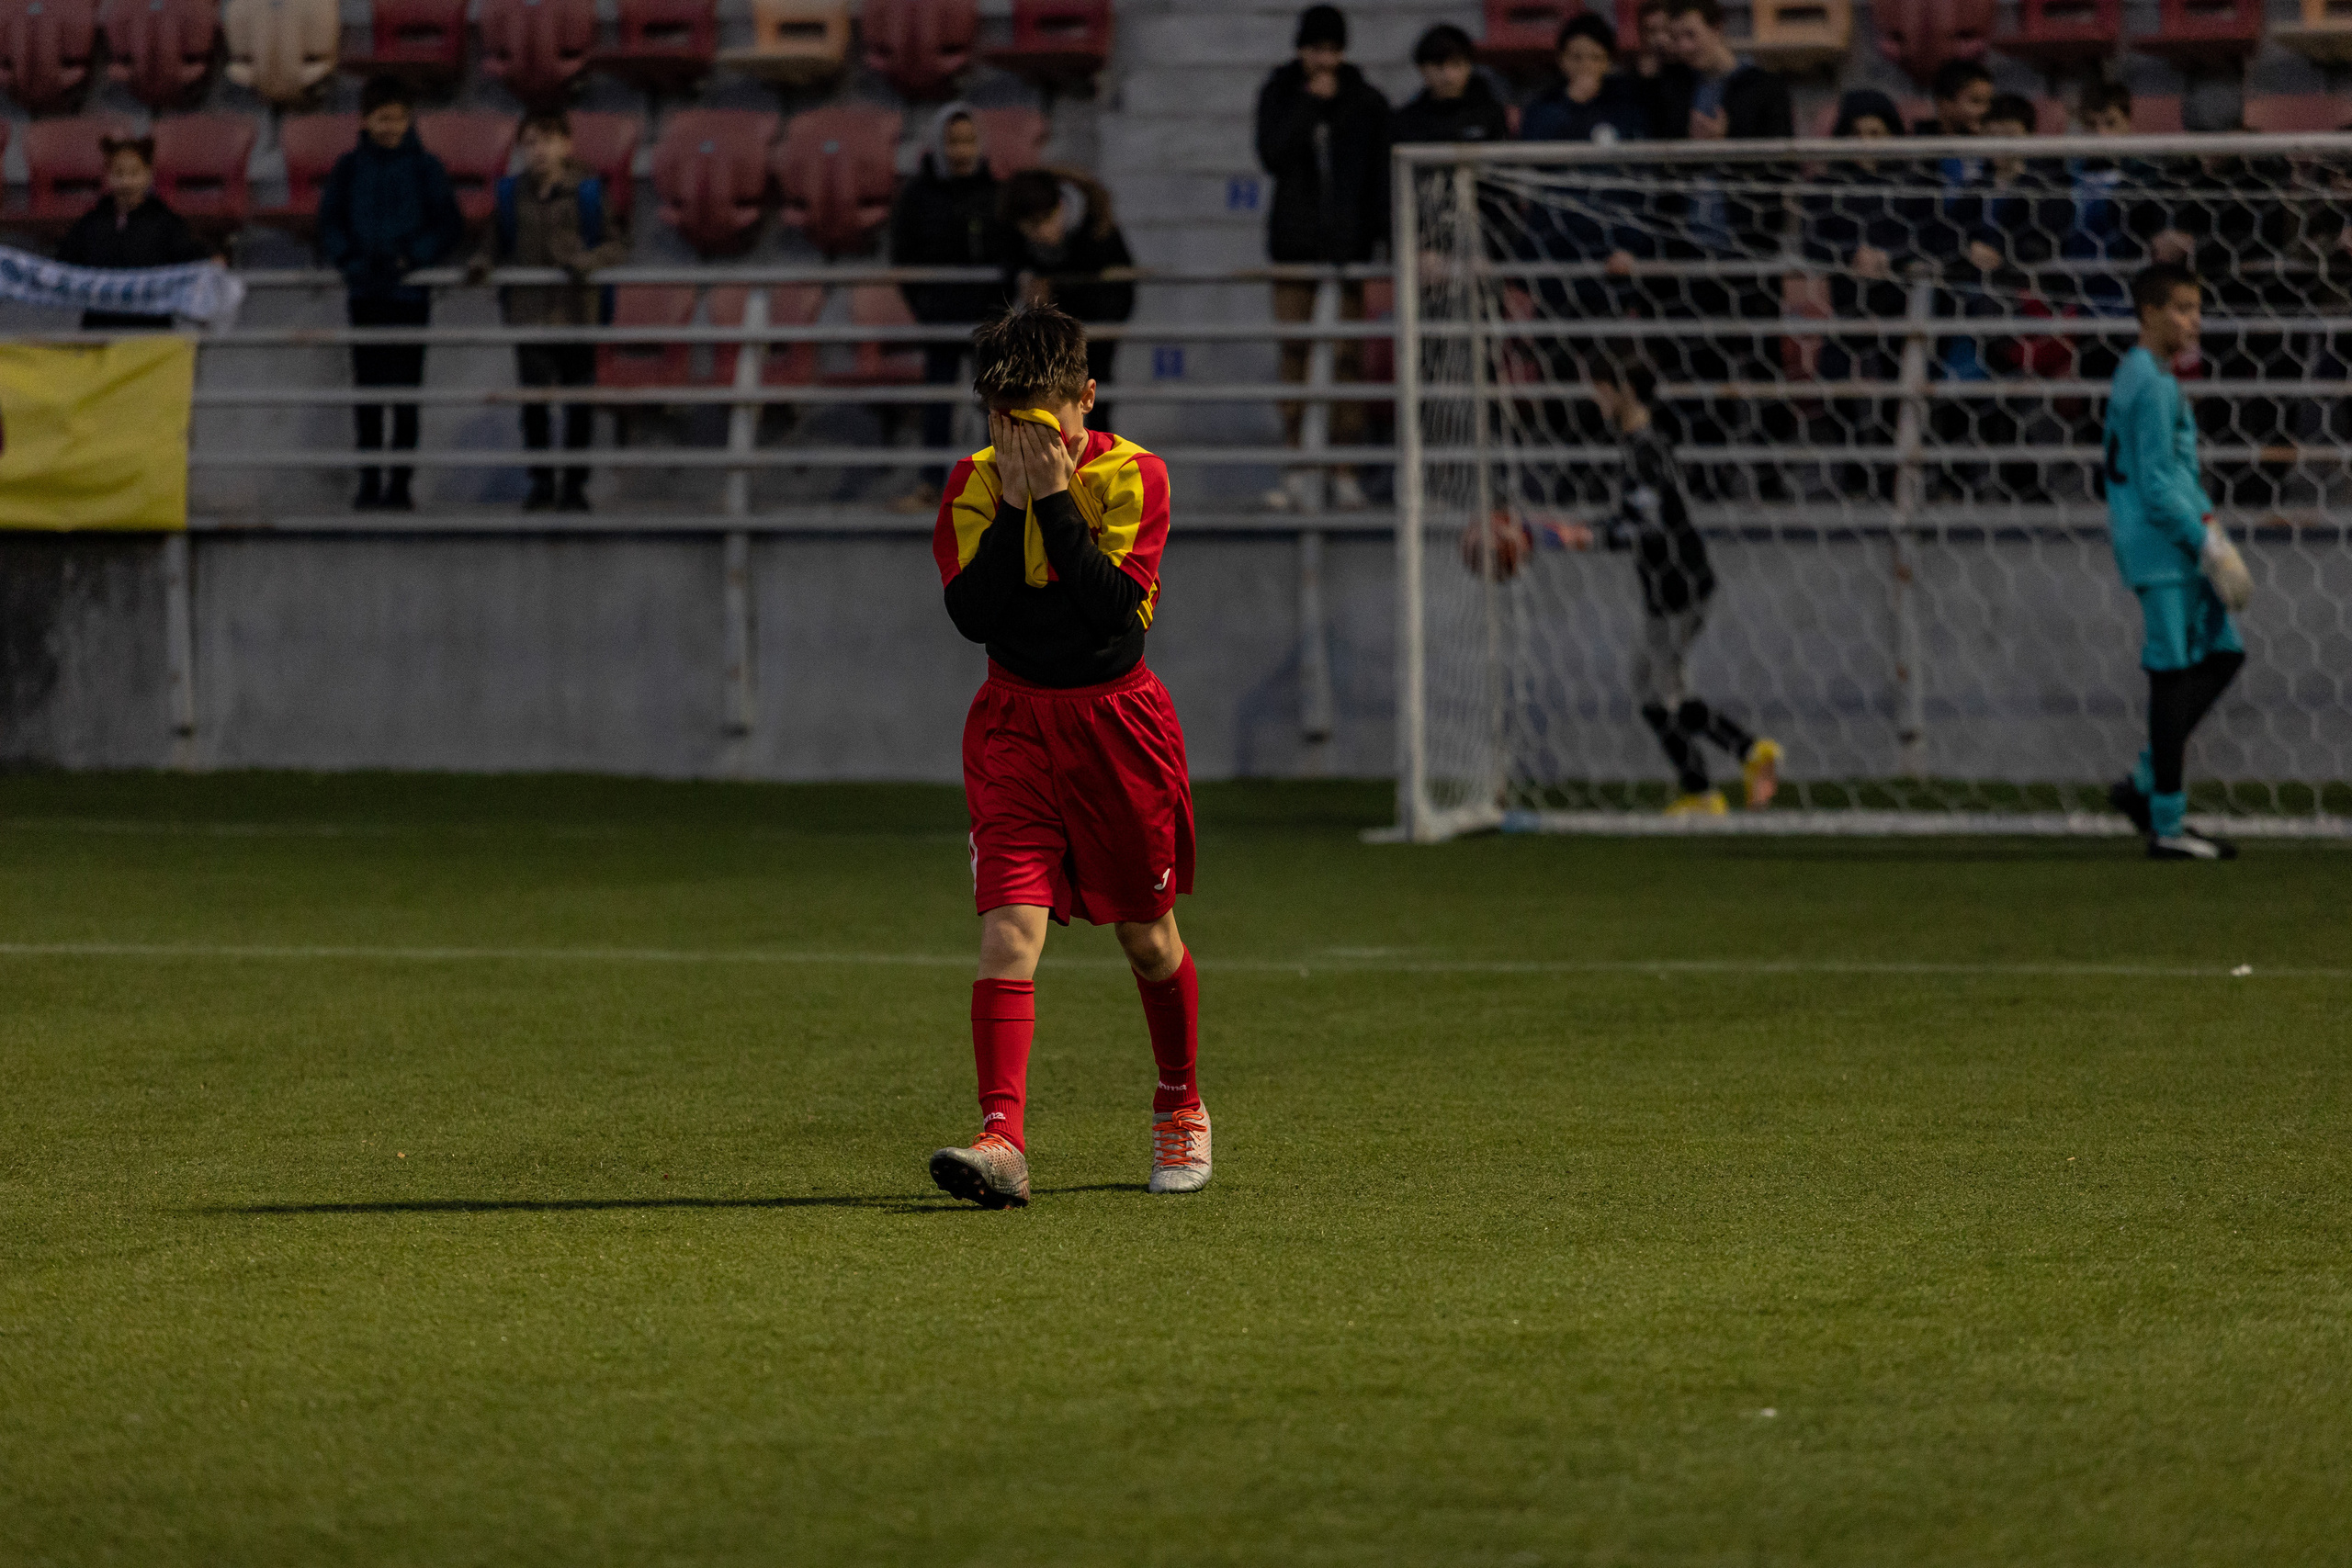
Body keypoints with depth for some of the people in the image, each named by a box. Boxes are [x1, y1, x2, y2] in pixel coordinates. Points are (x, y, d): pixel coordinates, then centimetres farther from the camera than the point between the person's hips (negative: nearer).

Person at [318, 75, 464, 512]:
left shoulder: (425, 168, 2)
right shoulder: (349, 169, 5)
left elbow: (450, 227, 0)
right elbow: (330, 226, 4)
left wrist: (410, 258, -14)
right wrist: (353, 263, -14)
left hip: (410, 292, -1)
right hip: (364, 295, 1)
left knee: (406, 389, -2)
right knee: (367, 387, 2)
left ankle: (400, 483, 1)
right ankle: (369, 480, 7)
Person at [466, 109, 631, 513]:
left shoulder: (587, 194, -3)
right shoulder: (512, 195, 5)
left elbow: (617, 245, -1)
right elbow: (494, 242, 14)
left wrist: (587, 261, -19)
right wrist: (482, 263, -7)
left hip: (576, 312, -2)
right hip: (528, 310, 2)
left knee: (578, 405, 3)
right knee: (533, 402, 1)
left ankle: (575, 485, 13)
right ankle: (540, 483, 12)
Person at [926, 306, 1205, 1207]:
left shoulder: (1133, 478, -10)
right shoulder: (974, 485, -2)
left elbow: (1112, 609, -21)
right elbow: (971, 614, -12)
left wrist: (1055, 501, -24)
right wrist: (1012, 507, -18)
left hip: (1119, 722, -1)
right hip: (1014, 721, 1)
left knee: (1146, 936, 13)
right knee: (1010, 928, -16)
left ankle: (1180, 1107, 37)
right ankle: (1003, 1139, -26)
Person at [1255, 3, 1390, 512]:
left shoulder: (1367, 103, 4)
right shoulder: (1280, 94, 6)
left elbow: (1381, 177, 3)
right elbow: (1272, 155, -8)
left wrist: (1385, 235, -7)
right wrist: (1310, 104, -13)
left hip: (1349, 238, -1)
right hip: (1296, 237, 1)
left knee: (1347, 355, -3)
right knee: (1293, 351, -4)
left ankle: (1345, 476, -1)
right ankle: (1298, 471, -3)